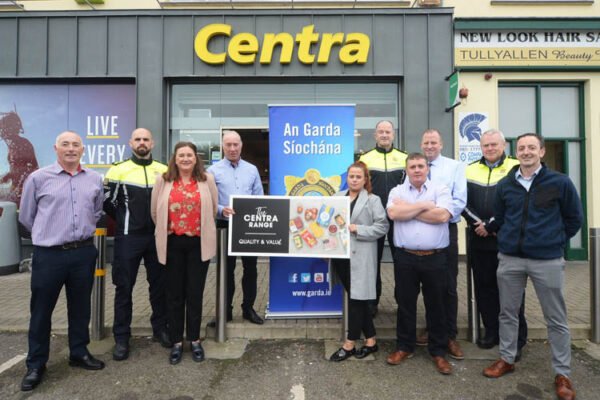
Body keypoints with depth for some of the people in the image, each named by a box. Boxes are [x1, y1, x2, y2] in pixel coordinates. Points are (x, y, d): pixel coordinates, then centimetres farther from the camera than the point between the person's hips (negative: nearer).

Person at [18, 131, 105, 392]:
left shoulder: (94, 179, 5)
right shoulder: (38, 178, -4)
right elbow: (26, 216, 6)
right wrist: (47, 235, 12)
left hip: (84, 253, 3)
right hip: (48, 255, -2)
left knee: (80, 306, 14)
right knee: (41, 310, 8)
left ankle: (79, 353, 31)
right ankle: (36, 365, 25)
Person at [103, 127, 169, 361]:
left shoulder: (164, 171, 5)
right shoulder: (118, 170, -2)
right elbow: (108, 203, 3)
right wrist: (126, 222, 7)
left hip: (158, 236, 2)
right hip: (128, 238, -2)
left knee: (160, 285, 11)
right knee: (124, 288, 5)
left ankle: (160, 329, 27)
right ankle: (121, 338, 17)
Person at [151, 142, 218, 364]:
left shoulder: (207, 180, 1)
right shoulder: (163, 180, 1)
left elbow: (213, 209, 8)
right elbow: (155, 211, 8)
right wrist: (165, 230, 14)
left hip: (198, 243, 0)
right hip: (172, 243, 0)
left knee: (195, 293, 8)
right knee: (174, 294, 9)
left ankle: (194, 340, 24)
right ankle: (176, 342, 23)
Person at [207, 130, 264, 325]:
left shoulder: (252, 169, 9)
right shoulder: (214, 170, -1)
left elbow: (259, 197, 8)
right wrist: (221, 210, -23)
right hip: (225, 225, -2)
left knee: (250, 268, 9)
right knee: (226, 269, 8)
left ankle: (248, 308, 24)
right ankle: (225, 310, 21)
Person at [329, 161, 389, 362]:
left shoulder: (373, 200, 0)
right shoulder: (338, 197, 12)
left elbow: (382, 227, -7)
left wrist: (356, 229, -15)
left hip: (360, 256, -5)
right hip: (340, 254, 5)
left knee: (356, 298, 2)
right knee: (357, 298, 11)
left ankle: (350, 343, 14)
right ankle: (370, 340, 25)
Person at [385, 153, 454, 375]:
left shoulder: (440, 190, 3)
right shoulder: (397, 191, 7)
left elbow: (442, 215, -14)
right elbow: (393, 213, -12)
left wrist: (408, 209, -8)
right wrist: (425, 205, -10)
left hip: (435, 258, -1)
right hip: (405, 257, 1)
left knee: (436, 305, 10)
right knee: (405, 303, 11)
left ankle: (438, 351, 25)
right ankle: (404, 346, 27)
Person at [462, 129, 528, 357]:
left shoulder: (516, 168, -1)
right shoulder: (470, 170, 10)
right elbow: (463, 202, 4)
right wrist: (477, 223, -10)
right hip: (479, 240, 4)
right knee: (484, 287, 11)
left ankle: (517, 338, 18)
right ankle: (491, 332, 25)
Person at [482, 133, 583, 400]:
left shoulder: (560, 183, -3)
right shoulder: (505, 185, 3)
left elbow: (574, 218, 5)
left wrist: (555, 241, 6)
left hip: (547, 260, -2)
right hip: (510, 258, 3)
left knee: (556, 319, 8)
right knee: (508, 313, 12)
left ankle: (562, 374, 23)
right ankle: (506, 359, 29)